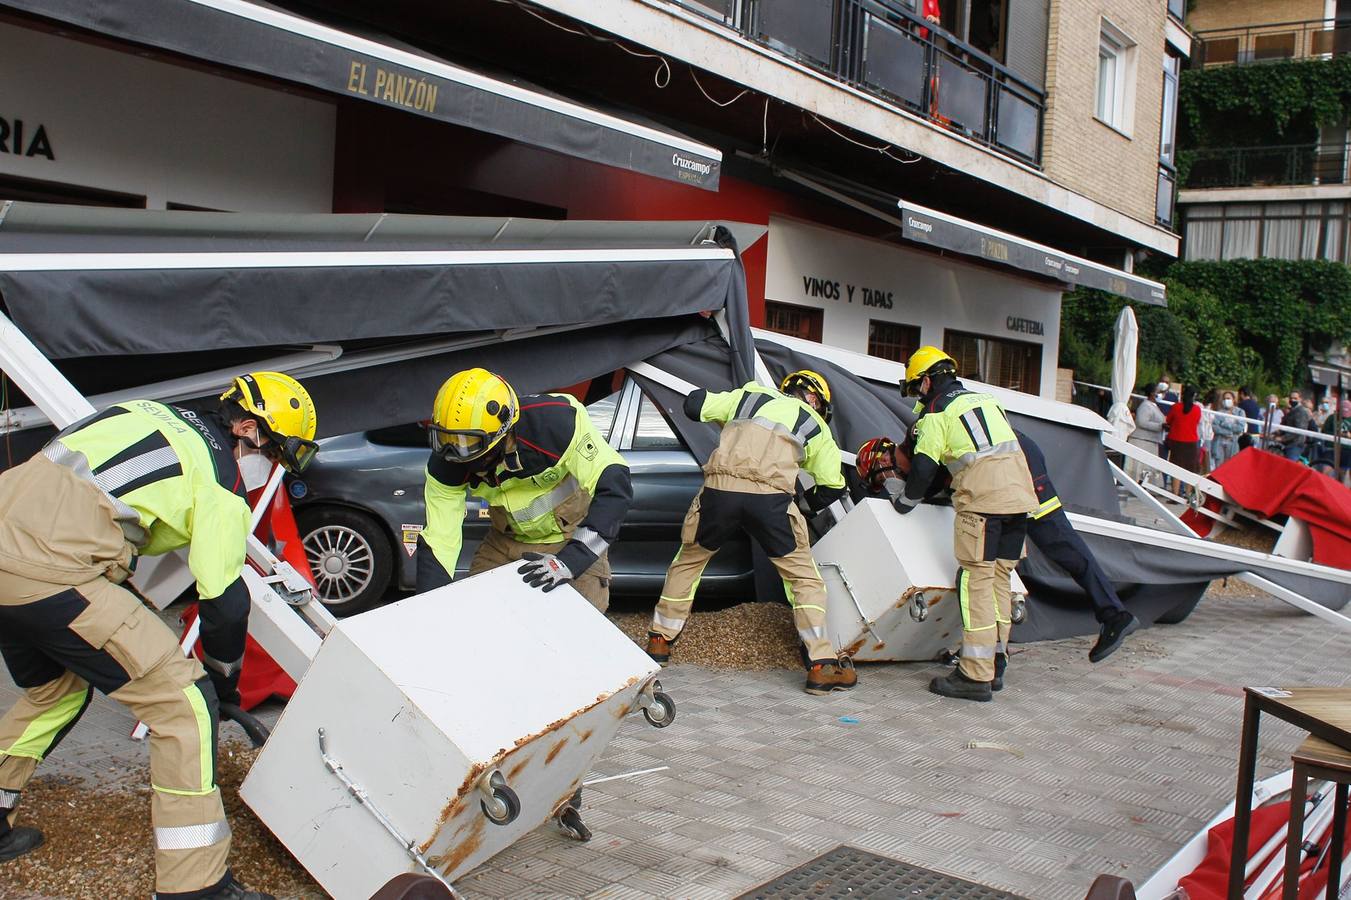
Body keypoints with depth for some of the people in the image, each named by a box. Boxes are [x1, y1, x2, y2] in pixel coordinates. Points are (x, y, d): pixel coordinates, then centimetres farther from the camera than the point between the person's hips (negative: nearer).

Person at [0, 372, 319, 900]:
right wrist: (225, 678, 18)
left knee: (54, 692, 33)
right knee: (186, 700, -4)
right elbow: (224, 599, 0)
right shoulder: (222, 481, -2)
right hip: (49, 572, -9)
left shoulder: (152, 413, 21)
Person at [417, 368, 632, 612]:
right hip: (505, 542, 4)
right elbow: (437, 542, -16)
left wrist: (570, 561, -39)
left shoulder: (556, 421, -34)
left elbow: (615, 487, -34)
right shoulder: (447, 464, -22)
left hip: (574, 540, -3)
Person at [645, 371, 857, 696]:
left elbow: (693, 404, 22)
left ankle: (659, 641, 33)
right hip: (771, 498, -2)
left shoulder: (749, 395, 27)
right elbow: (832, 486, 23)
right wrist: (809, 503, 43)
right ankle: (822, 665, 7)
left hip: (720, 488, 2)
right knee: (804, 577, 13)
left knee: (688, 561, 24)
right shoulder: (814, 424, 23)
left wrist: (723, 415, 41)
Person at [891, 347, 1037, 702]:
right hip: (1020, 494, 7)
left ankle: (976, 675, -7)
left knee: (976, 580, -6)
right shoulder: (985, 399, 23)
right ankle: (993, 662, 18)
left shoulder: (935, 412, 1)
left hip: (982, 500, -7)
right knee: (999, 577, 13)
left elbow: (923, 470, -1)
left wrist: (901, 504, 17)